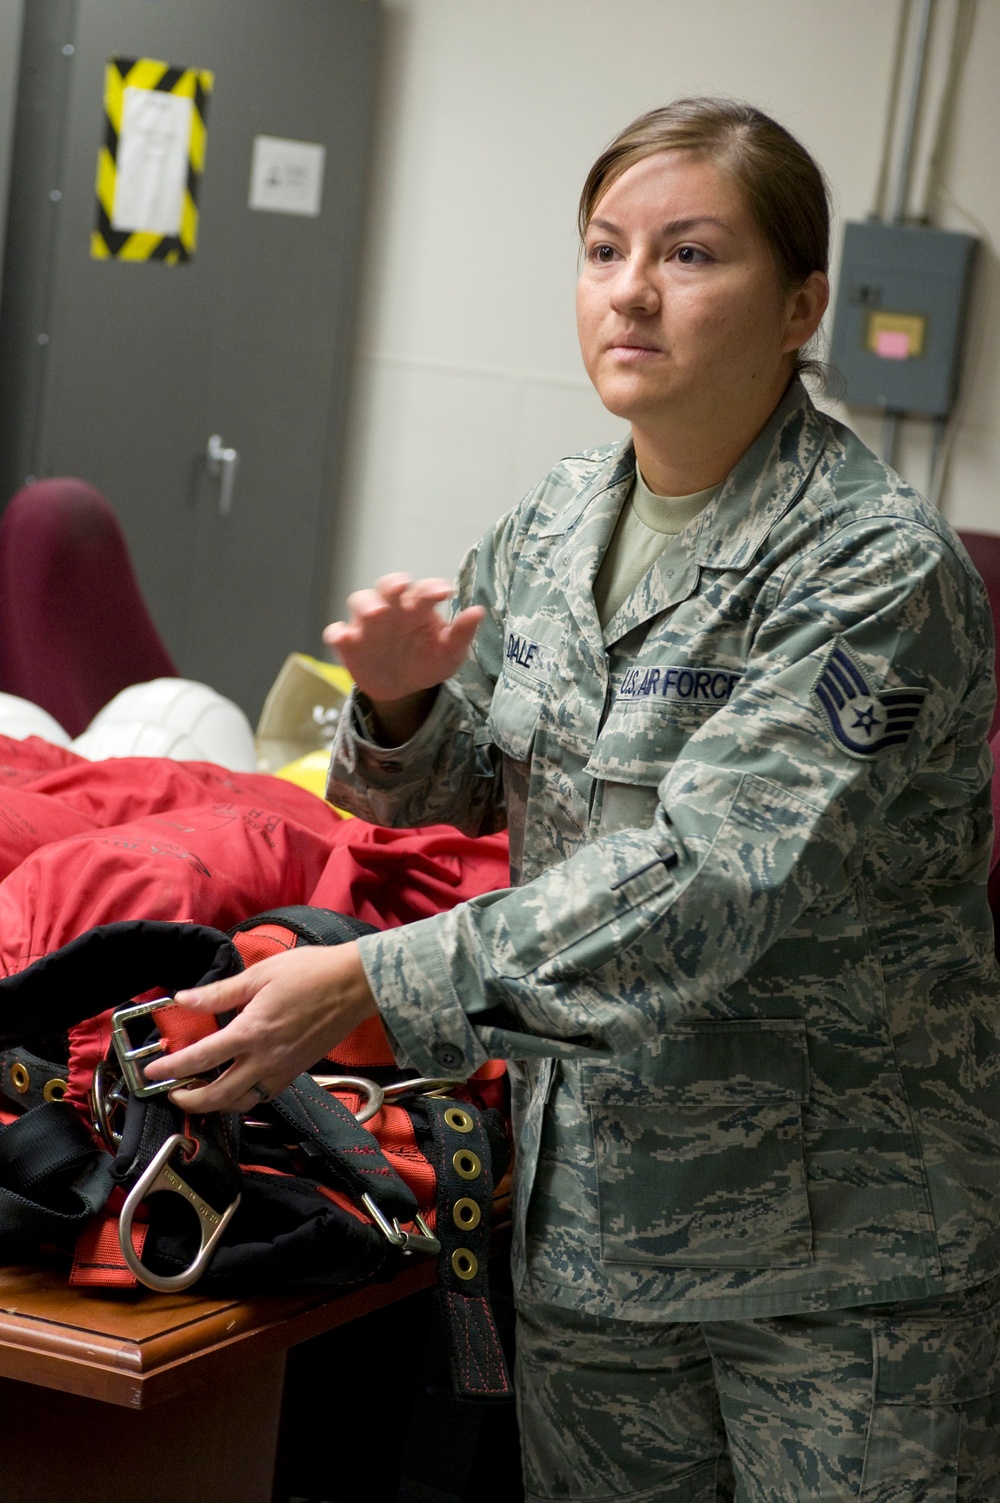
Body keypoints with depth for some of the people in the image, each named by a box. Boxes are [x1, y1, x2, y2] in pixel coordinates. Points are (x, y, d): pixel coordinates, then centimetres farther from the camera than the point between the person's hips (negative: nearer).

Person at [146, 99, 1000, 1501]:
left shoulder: (880, 570, -18)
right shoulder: (554, 522, 4)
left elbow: (707, 881, -28)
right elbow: (451, 791, 17)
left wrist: (370, 982, -30)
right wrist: (403, 708, -8)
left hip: (843, 1254, -6)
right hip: (590, 1206, 6)